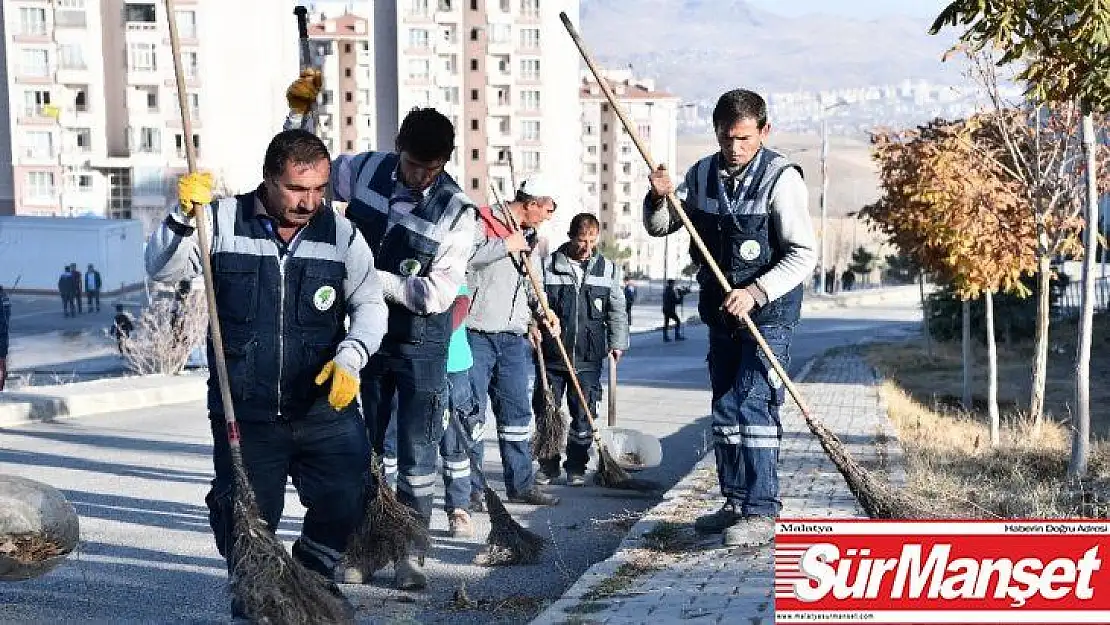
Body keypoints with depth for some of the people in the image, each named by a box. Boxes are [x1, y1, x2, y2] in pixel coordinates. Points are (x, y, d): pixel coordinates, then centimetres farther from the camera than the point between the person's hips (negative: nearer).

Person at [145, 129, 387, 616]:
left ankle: (313, 576, 32)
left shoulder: (340, 233, -1)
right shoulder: (223, 222, -4)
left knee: (347, 502, 0)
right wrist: (183, 216, -27)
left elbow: (369, 304, 1)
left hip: (326, 406, 1)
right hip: (244, 412, -1)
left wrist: (350, 357, -16)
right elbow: (163, 270, -10)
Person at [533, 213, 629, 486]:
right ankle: (548, 466, 19)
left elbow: (617, 311, 11)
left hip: (589, 359, 1)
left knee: (584, 417, 3)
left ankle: (576, 468, 16)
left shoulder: (608, 269, 8)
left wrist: (617, 343, 3)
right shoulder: (549, 266, 2)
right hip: (552, 355, -1)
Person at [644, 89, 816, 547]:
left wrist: (755, 292, -25)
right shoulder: (701, 175, 5)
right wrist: (659, 198, -10)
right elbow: (659, 228, 12)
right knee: (724, 410, 12)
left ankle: (761, 513, -7)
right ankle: (736, 504, 23)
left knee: (753, 406, -13)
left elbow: (804, 254, -16)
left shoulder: (781, 178, -13)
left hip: (769, 310, -7)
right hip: (720, 311, 7)